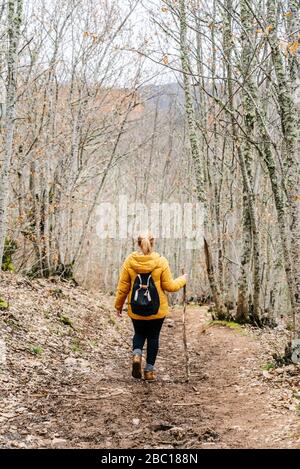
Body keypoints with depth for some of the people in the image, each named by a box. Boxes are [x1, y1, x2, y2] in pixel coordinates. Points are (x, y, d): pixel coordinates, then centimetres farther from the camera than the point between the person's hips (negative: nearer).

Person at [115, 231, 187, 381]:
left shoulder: (129, 261, -6)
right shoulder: (160, 261, -10)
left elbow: (123, 287, -1)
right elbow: (169, 286, -7)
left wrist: (118, 305, 12)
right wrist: (183, 280, 13)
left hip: (136, 309, 1)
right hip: (157, 309, -1)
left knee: (139, 333, 22)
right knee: (153, 337, 15)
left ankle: (137, 354, -6)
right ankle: (149, 370, 16)